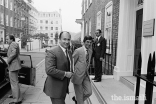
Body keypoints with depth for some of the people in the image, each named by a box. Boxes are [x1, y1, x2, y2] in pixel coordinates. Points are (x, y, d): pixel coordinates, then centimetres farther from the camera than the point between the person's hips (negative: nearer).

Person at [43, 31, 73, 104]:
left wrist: (70, 73, 2)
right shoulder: (52, 52, -19)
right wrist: (65, 74, -22)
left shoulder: (69, 53, 9)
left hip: (64, 87, 9)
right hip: (55, 88, -8)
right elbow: (49, 70, -27)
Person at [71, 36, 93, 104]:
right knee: (79, 94, 5)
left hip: (86, 75, 6)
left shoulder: (90, 51, 5)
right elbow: (72, 63, -9)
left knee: (89, 92, 6)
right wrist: (73, 73, -5)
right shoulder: (78, 51, -16)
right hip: (78, 75, -6)